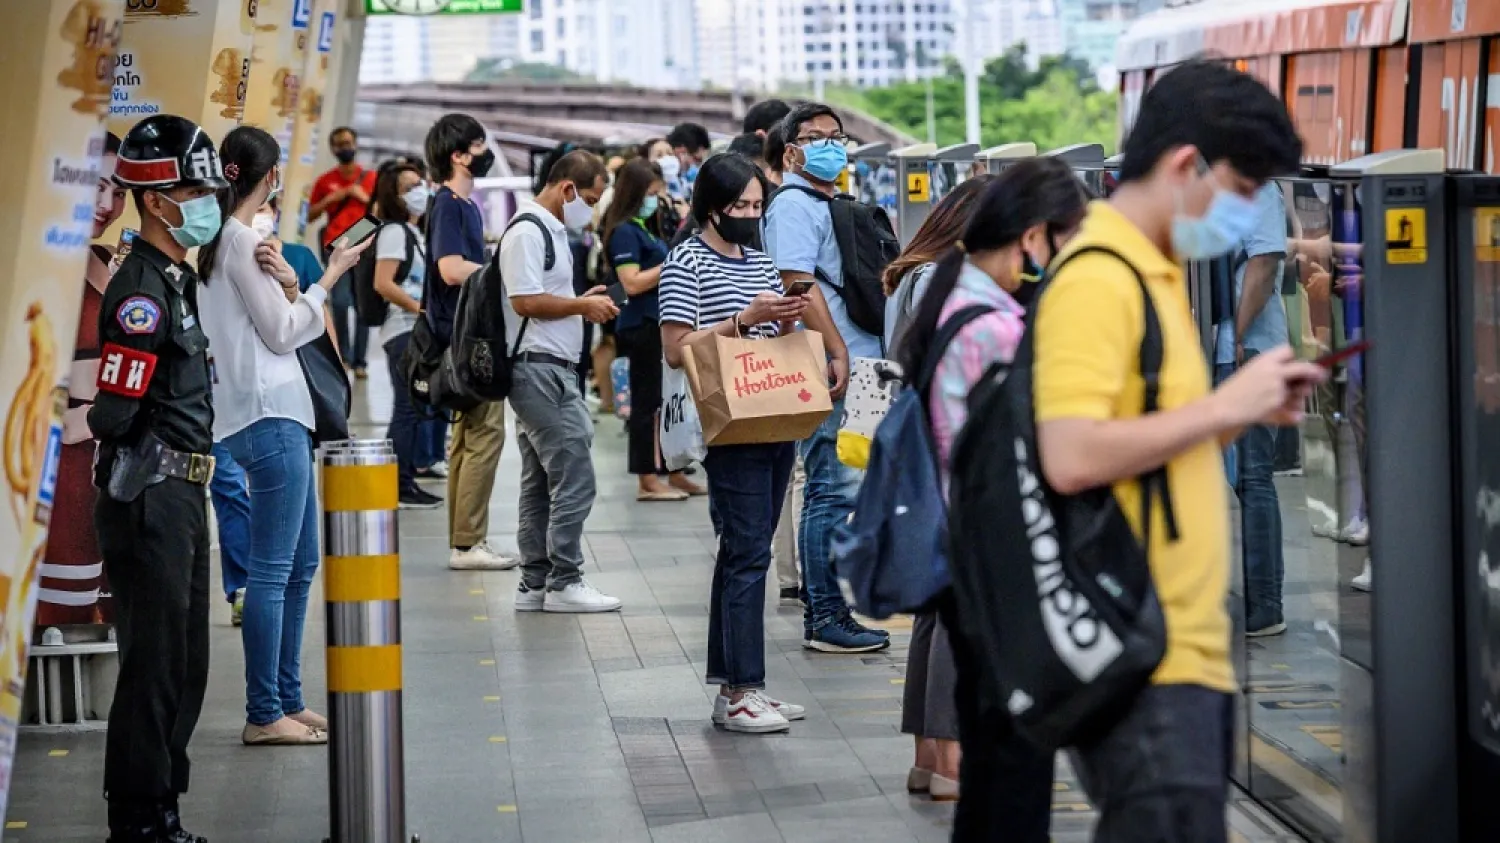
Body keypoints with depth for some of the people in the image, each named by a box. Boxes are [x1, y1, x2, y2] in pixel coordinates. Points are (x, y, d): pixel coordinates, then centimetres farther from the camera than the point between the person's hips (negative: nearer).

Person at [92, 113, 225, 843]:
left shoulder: (177, 278, 14)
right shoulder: (140, 289, -17)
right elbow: (113, 412, -23)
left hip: (183, 495, 10)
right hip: (149, 499, -10)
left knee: (185, 666, 15)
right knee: (154, 666, -3)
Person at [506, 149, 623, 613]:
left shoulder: (550, 230, 19)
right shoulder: (527, 231, -13)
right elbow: (525, 301, -19)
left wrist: (582, 303, 9)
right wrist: (583, 306, -9)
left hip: (549, 370, 11)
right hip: (541, 369, -11)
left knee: (541, 484, 11)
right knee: (575, 478, -9)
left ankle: (535, 584, 14)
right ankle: (564, 582, -5)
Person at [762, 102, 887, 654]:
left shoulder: (830, 204, 21)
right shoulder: (793, 205, -8)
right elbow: (799, 283, -18)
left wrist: (854, 354, 21)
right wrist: (838, 354, -22)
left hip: (854, 367, 10)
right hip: (826, 368, -10)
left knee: (828, 490, 13)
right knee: (835, 490, -10)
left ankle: (822, 611, 18)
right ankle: (826, 618, -7)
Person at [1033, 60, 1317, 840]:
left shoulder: (1154, 273, 16)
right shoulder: (1098, 277, -14)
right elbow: (1072, 458, -24)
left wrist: (1246, 413, 8)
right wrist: (1223, 405, -15)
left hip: (1188, 646, 10)